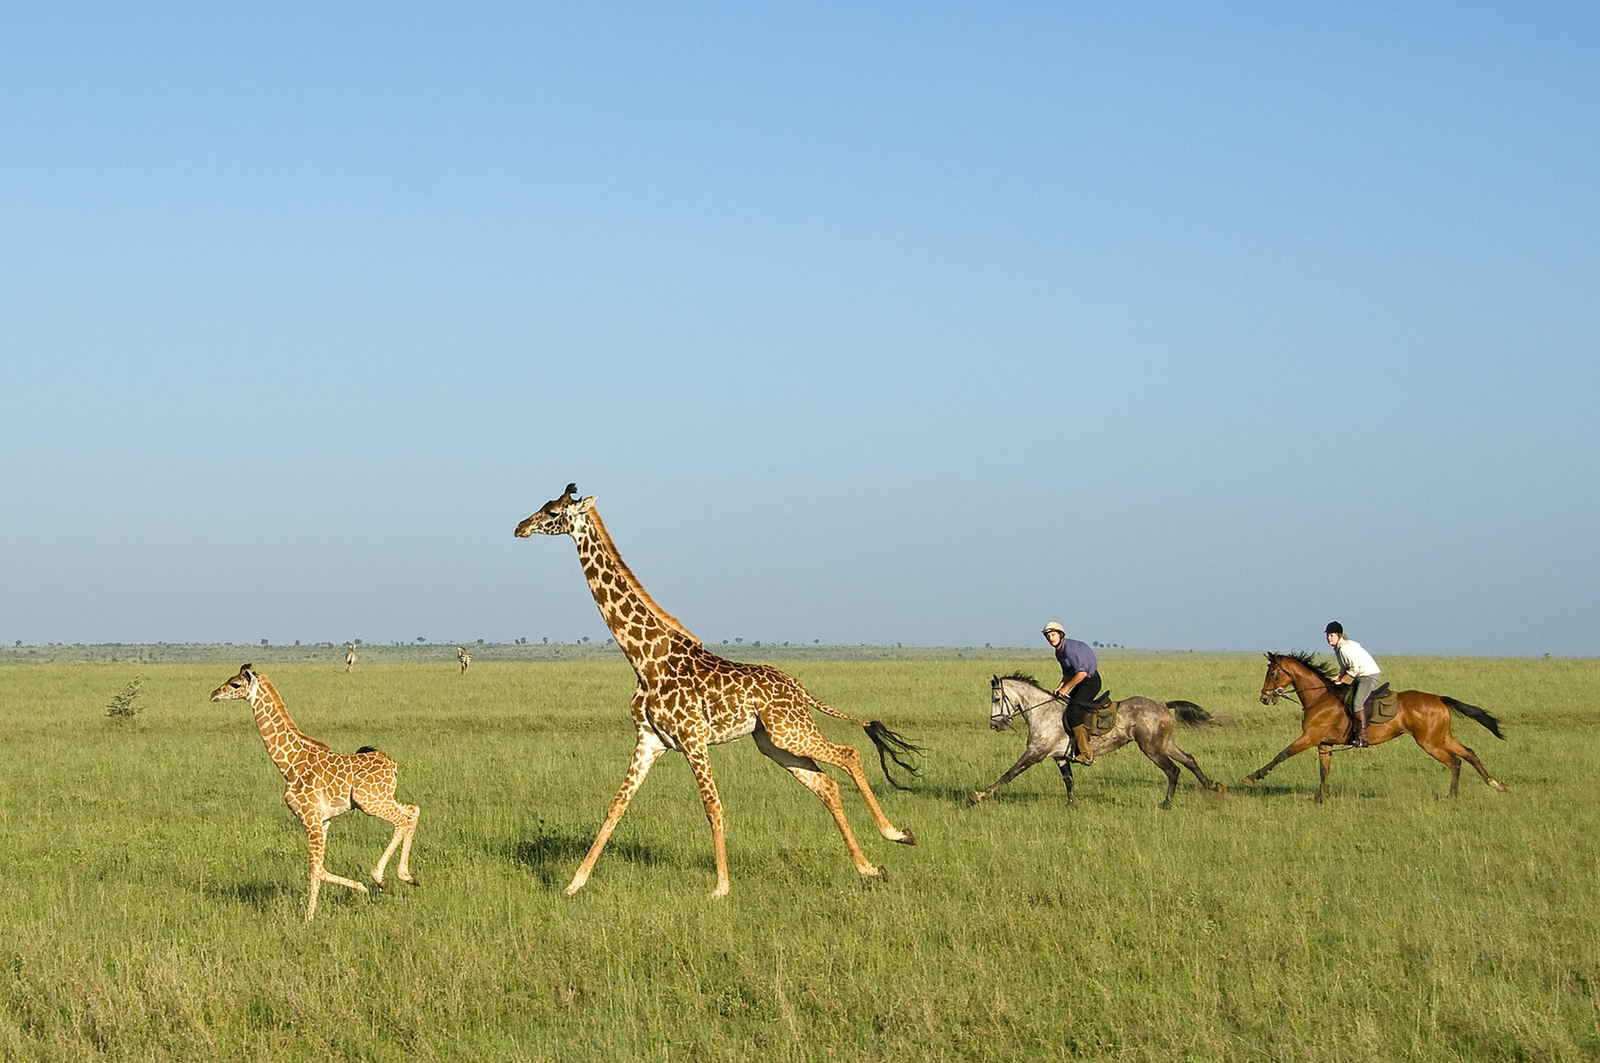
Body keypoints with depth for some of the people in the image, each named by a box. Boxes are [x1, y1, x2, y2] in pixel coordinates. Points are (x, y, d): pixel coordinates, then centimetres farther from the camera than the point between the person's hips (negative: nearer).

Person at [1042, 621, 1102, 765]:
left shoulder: (1070, 648, -22)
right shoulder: (1059, 652, 10)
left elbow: (1082, 673, -28)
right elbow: (1068, 673, 20)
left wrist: (1066, 688, -19)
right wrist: (1060, 687, 3)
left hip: (1091, 680, -11)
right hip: (1080, 682, 11)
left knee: (1073, 715, -19)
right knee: (1064, 711, 13)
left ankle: (1086, 754, -17)